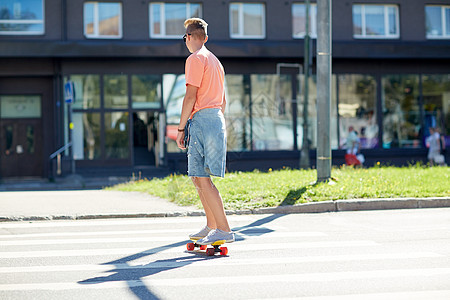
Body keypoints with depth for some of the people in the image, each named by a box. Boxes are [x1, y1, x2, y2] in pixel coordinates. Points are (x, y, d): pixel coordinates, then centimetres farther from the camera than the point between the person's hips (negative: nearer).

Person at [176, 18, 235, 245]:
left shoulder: (195, 59, -6)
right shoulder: (214, 60, 23)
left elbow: (191, 96, -13)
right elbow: (223, 100, 24)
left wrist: (180, 128, -11)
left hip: (202, 118, -9)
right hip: (217, 118, 9)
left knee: (202, 178, -11)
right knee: (197, 177, 15)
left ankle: (224, 230, -15)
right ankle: (211, 226, 18)